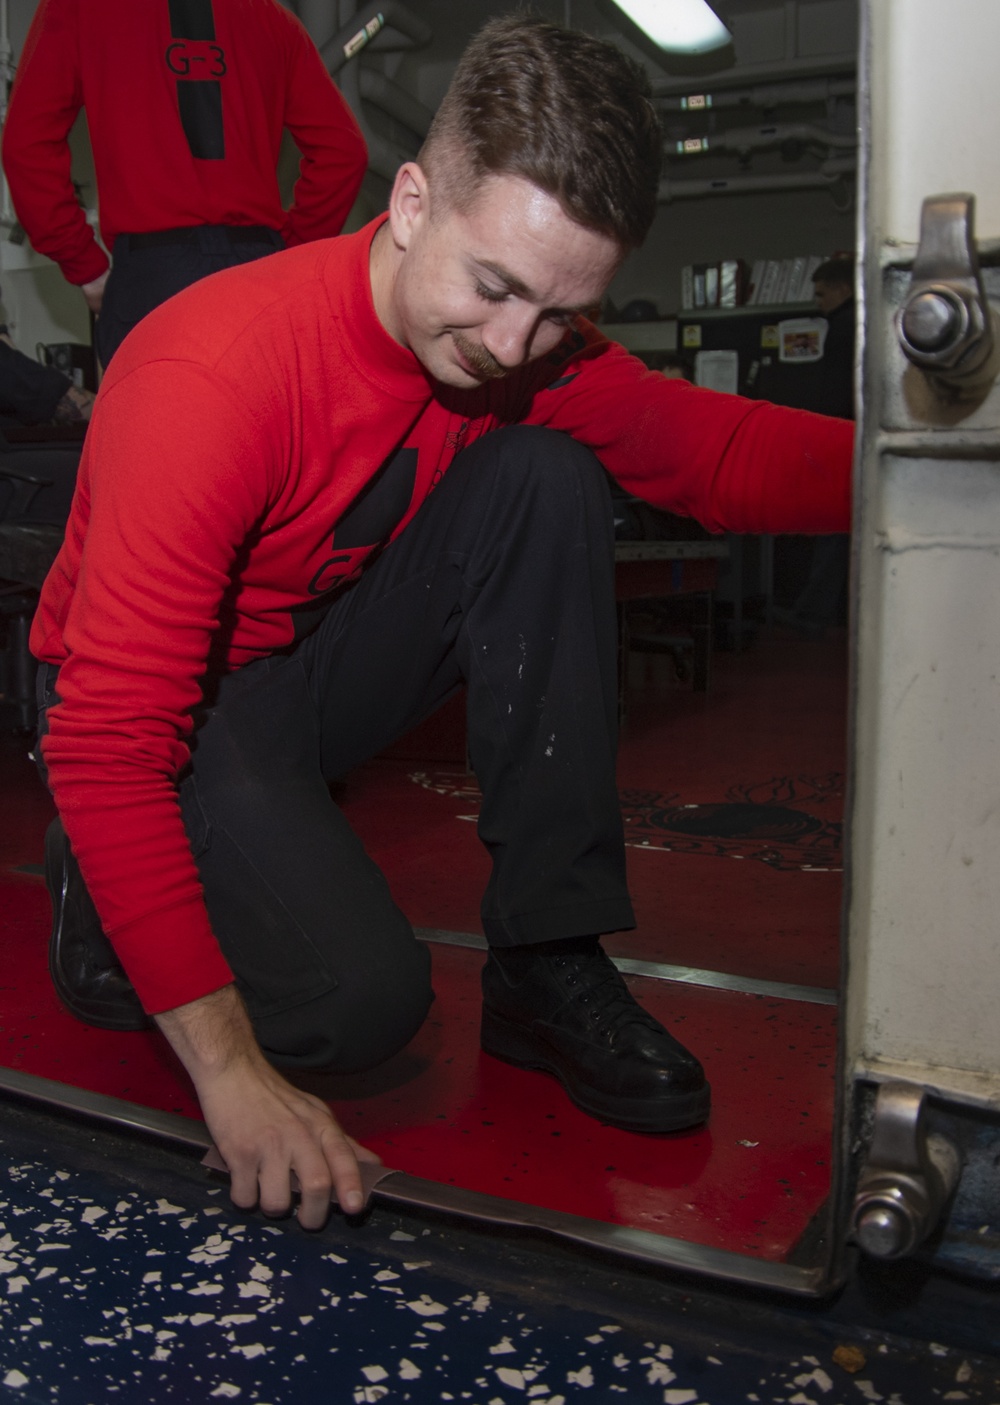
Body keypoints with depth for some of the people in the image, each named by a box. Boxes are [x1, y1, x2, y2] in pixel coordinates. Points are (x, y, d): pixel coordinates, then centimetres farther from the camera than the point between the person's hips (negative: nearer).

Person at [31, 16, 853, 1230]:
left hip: (319, 658, 6)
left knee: (548, 480, -17)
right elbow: (108, 741, -33)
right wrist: (228, 1068, -34)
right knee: (360, 996, -27)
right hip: (171, 711, -5)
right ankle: (97, 900, 7)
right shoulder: (211, 378, -32)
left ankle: (547, 962, -12)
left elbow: (722, 453, -6)